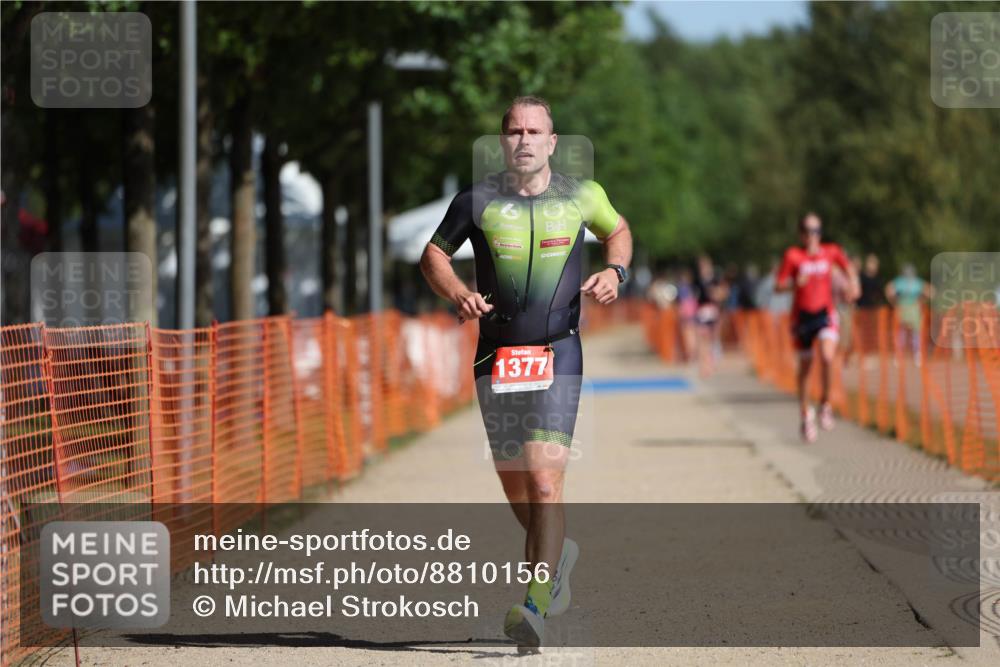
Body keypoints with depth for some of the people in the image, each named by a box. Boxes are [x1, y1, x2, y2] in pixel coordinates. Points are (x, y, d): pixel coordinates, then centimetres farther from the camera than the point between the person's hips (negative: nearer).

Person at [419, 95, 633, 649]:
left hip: (558, 353, -2)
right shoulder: (477, 201, -1)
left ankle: (536, 605, -18)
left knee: (543, 479, -17)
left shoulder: (580, 196, 1)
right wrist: (456, 292, -8)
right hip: (497, 354, 2)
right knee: (515, 487, 11)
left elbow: (617, 230, 21)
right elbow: (434, 254, 11)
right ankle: (557, 553, 41)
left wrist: (614, 271, 2)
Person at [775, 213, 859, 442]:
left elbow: (848, 267, 23)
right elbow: (778, 286, -5)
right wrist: (795, 282, -23)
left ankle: (825, 404, -2)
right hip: (802, 315, 0)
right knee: (805, 366, 7)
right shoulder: (793, 255, -4)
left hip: (825, 314, 0)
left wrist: (853, 284, 6)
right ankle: (805, 414, 27)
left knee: (827, 357, -23)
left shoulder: (831, 252, 3)